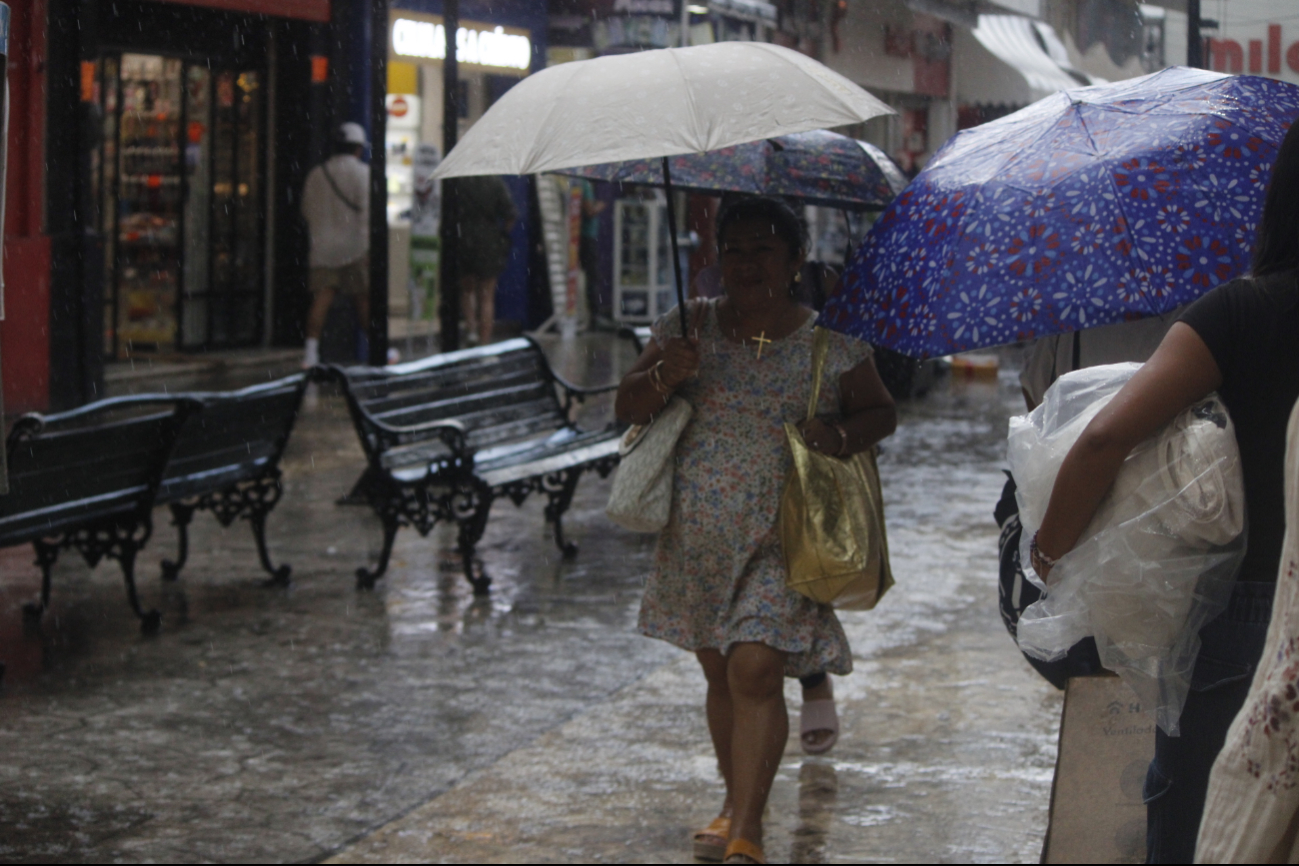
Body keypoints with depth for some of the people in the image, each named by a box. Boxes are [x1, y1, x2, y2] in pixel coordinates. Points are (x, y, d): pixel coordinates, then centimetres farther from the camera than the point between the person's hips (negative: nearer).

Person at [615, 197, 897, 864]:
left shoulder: (830, 342, -2)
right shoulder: (689, 328, 3)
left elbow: (881, 412, 8)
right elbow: (627, 407, 2)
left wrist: (841, 437, -13)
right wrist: (664, 377, -20)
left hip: (782, 534, -4)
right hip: (698, 536, 4)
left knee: (755, 668, -15)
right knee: (719, 673, 13)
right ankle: (736, 804, 32)